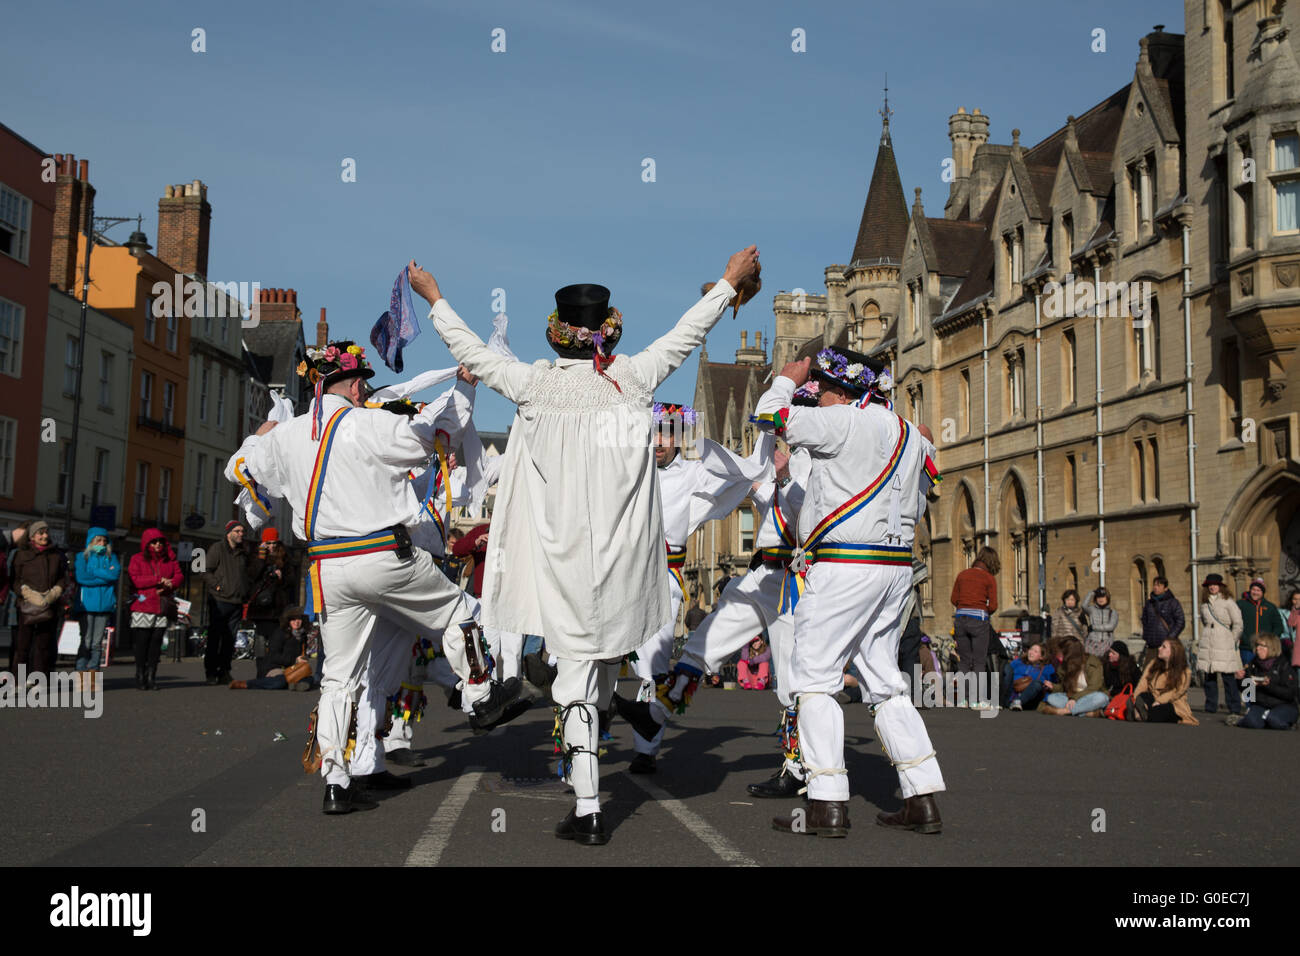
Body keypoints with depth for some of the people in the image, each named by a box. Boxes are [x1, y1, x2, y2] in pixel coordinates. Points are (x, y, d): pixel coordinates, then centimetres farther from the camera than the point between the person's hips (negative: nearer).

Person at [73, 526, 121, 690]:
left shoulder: (111, 558, 16)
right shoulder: (82, 557, 9)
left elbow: (116, 573, -3)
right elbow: (81, 577, -7)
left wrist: (94, 572, -4)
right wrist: (105, 576, -5)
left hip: (105, 605, 2)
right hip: (87, 604, -2)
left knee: (97, 643, 3)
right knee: (86, 642, -7)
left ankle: (92, 679, 5)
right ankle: (81, 679, -7)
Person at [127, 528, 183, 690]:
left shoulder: (170, 560, 15)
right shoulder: (137, 559, 6)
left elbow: (179, 576, 7)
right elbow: (135, 579, -7)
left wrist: (169, 584, -14)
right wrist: (158, 580, -14)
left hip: (163, 608, 3)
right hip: (143, 607, -3)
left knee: (157, 641, 0)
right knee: (142, 641, -4)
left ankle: (151, 677, 4)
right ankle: (140, 677, 3)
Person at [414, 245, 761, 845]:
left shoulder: (535, 384, -3)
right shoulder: (633, 377, -1)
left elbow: (472, 353, 10)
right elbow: (688, 332, 11)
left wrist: (434, 298, 25)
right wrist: (730, 281, 25)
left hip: (563, 555, -1)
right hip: (623, 551, 1)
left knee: (576, 667, 0)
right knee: (609, 651, 21)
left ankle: (588, 810, -1)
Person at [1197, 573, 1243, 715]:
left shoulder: (1228, 602, -1)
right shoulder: (1205, 605, 14)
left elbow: (1238, 624, -2)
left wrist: (1233, 641, 1)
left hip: (1224, 646, -5)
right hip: (1207, 645, 5)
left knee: (1228, 677, -7)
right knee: (1209, 677, 4)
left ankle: (1234, 708, -2)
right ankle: (1210, 707, 10)